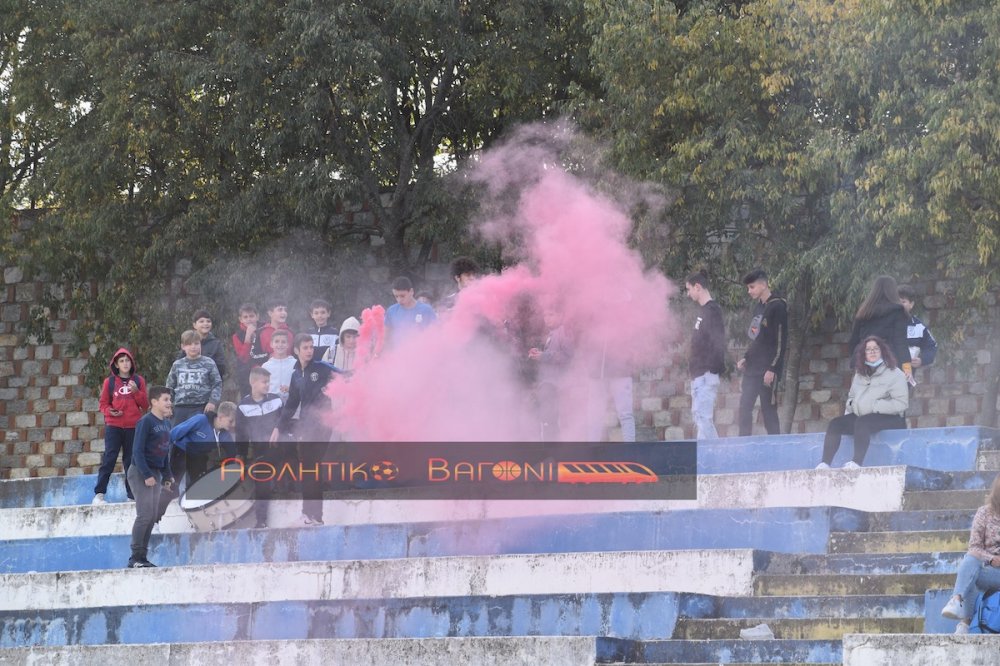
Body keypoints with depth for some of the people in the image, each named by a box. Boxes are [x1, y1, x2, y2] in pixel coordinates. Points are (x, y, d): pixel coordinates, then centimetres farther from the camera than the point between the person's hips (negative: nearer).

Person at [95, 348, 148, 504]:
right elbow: (103, 403, 7)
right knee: (109, 457, -10)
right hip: (113, 425, -2)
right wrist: (109, 411, -14)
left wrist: (136, 391, -9)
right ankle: (99, 493, -10)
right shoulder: (110, 381, 5)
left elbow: (145, 405, 8)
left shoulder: (138, 381, 8)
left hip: (133, 426, 2)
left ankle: (132, 494, 11)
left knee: (131, 460, 6)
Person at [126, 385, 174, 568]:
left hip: (155, 473, 8)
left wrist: (167, 476, 15)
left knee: (153, 516, 7)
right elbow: (138, 451, -17)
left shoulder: (166, 423, 11)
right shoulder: (146, 422, -14)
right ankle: (135, 558, -10)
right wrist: (147, 475, -22)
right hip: (140, 472, -8)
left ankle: (142, 557, 11)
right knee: (145, 515, -13)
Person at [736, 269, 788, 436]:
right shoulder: (758, 307, 15)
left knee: (768, 410, -8)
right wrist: (746, 358, 11)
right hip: (752, 369, 8)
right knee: (744, 409, 6)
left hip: (768, 370, -8)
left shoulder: (777, 307, -11)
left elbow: (781, 341, -15)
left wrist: (772, 369, -18)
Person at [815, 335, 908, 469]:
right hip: (860, 416, 7)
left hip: (888, 418, -7)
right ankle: (825, 463, -26)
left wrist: (874, 406, -18)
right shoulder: (860, 374, 18)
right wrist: (848, 412, 7)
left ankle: (857, 462, -49)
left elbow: (901, 403, -13)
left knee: (862, 422, -36)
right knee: (835, 424, -14)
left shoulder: (895, 374, -4)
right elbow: (852, 396, 27)